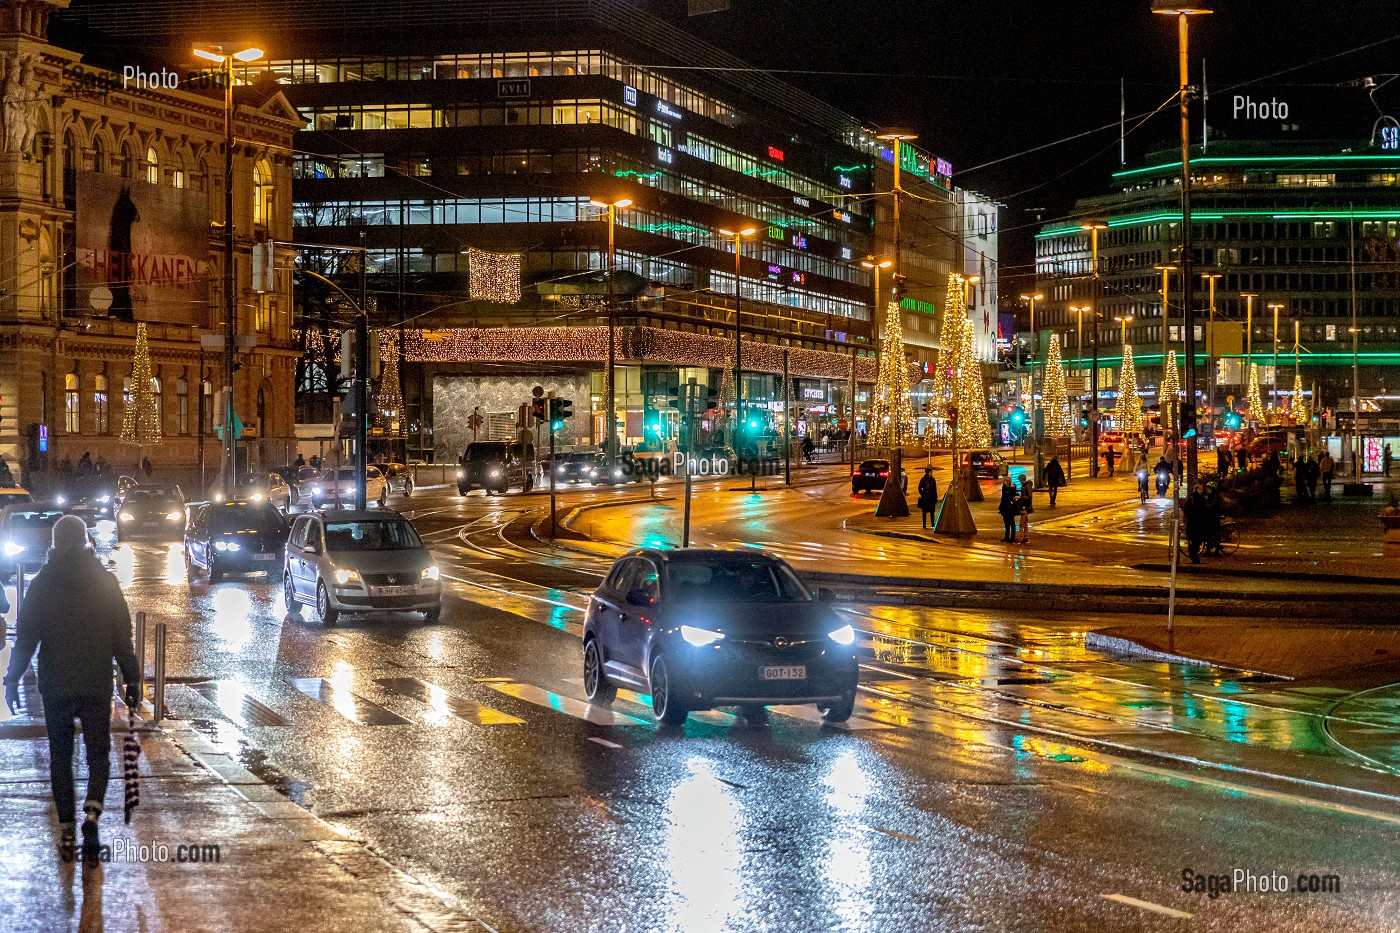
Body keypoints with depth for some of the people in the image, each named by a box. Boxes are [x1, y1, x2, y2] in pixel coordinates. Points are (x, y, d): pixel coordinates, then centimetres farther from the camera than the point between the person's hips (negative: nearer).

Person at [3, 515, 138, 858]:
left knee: (60, 755, 11)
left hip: (55, 686, 0)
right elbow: (123, 637, 0)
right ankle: (91, 813, -18)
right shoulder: (106, 582, 0)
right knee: (98, 751, 6)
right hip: (97, 686, 0)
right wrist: (130, 679, 7)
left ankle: (66, 827, 11)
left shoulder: (42, 584, -3)